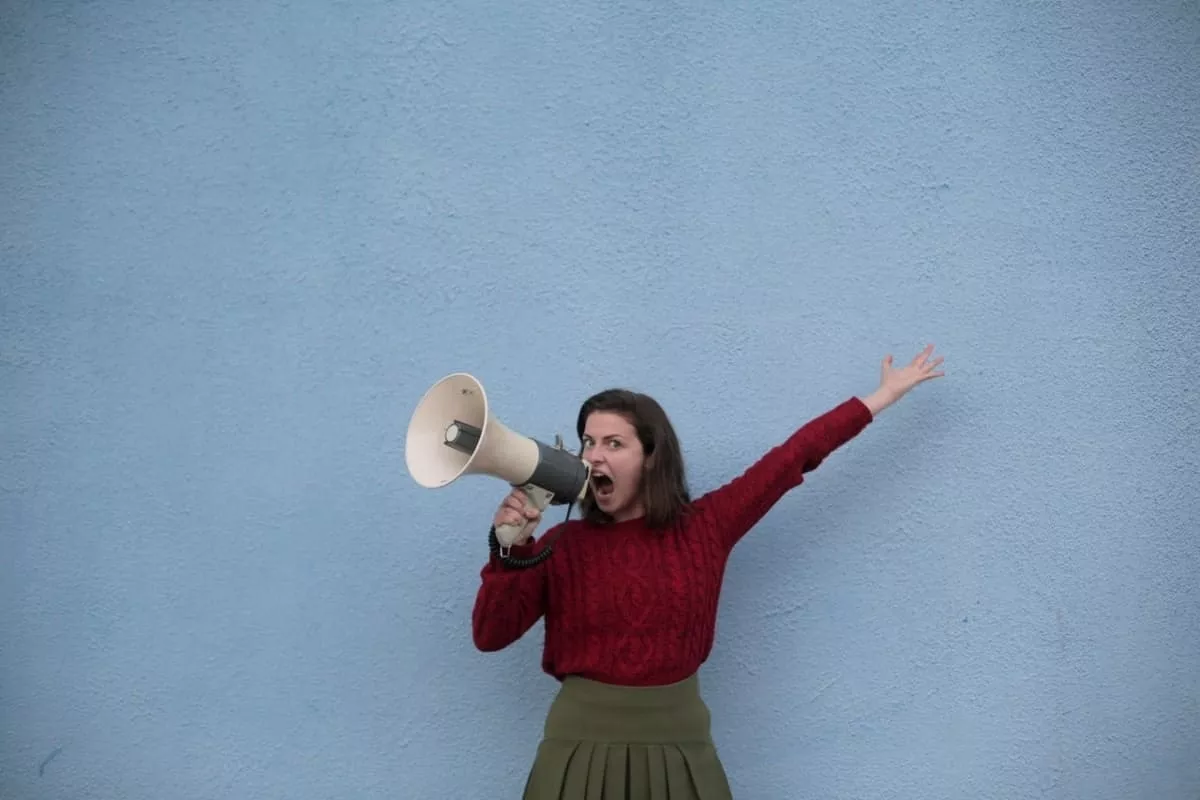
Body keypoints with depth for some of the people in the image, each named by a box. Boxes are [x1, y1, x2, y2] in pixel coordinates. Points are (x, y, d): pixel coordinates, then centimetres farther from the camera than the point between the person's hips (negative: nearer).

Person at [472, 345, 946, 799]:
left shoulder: (703, 527, -1)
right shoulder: (564, 544, -1)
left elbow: (792, 458, 3)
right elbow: (490, 636, -6)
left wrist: (882, 396, 9)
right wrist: (508, 549, -21)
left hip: (677, 747, 1)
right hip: (584, 745, 0)